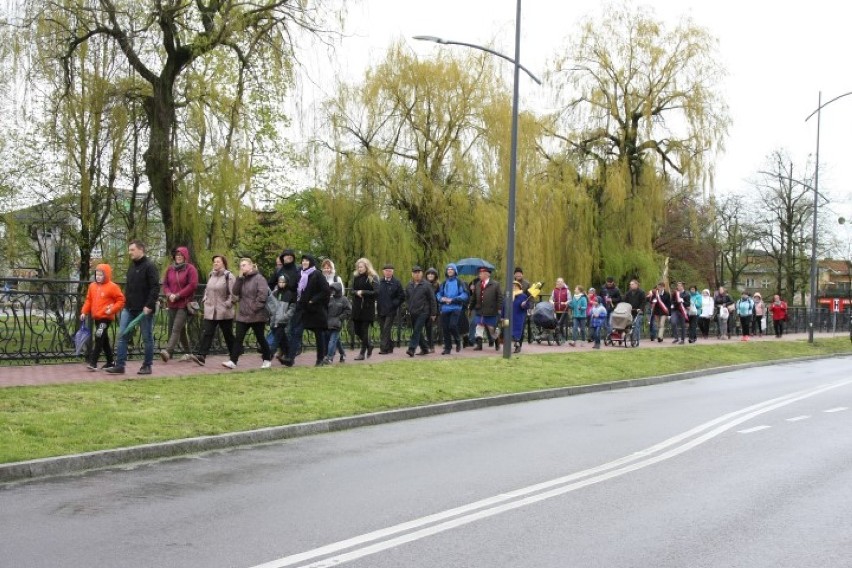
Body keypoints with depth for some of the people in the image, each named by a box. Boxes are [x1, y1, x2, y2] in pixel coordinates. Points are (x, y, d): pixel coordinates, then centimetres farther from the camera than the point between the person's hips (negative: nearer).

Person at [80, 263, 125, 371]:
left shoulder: (112, 287, -8)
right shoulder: (92, 286, 10)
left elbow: (121, 300, -7)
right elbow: (88, 300, 17)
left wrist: (112, 310, -17)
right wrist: (84, 312, 7)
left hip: (106, 317, -7)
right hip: (96, 317, 7)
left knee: (99, 337, -16)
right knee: (104, 340, 14)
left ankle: (93, 362, -17)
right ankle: (110, 362, 24)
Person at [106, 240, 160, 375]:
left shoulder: (149, 266, -10)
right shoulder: (132, 266, 15)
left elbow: (155, 288, -15)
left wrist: (149, 306, -21)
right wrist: (126, 302, 15)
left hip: (144, 309, -8)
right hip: (129, 308, 8)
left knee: (147, 338, 3)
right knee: (122, 336, 2)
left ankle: (147, 366, 11)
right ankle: (119, 365, 4)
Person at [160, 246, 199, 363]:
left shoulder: (190, 269, -4)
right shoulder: (170, 269, 13)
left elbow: (193, 285, -12)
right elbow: (165, 284, 13)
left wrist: (177, 295, -13)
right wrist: (169, 294, -8)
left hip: (184, 304, -6)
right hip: (172, 304, 6)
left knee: (176, 328, -15)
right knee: (181, 329, 13)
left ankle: (168, 351, -26)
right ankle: (188, 352, 24)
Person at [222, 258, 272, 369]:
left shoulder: (259, 278, -9)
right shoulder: (242, 279, 12)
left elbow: (263, 295, -17)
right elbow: (235, 292, -1)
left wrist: (254, 308, -17)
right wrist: (240, 278, -7)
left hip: (257, 315, -6)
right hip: (242, 315, 6)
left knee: (260, 338, 7)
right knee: (238, 338, -2)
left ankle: (267, 360, 22)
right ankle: (233, 361, -6)